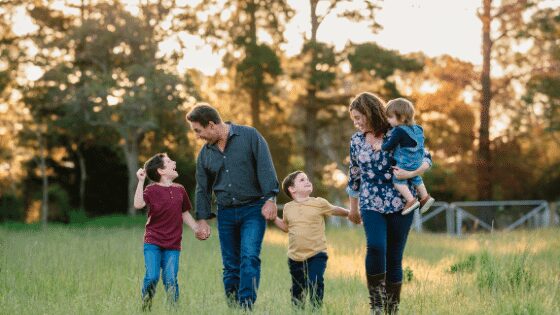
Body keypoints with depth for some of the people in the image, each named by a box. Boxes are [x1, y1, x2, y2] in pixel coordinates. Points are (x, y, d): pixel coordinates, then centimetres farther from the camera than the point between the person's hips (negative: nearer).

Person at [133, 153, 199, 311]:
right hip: (153, 243, -3)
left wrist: (197, 230, 14)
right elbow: (138, 204, -22)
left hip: (173, 245, 3)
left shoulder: (179, 190, 11)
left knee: (170, 279, -6)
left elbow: (185, 214, 21)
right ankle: (145, 308, 8)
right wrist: (141, 181, -25)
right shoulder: (152, 190, -3)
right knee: (152, 277, -12)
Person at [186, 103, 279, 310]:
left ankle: (247, 306, -19)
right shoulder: (205, 153, 10)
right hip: (226, 213, 5)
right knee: (230, 266, 5)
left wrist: (270, 199, -17)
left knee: (249, 258, -17)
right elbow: (202, 189, 16)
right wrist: (202, 219, 11)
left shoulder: (249, 136, -5)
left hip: (253, 209, -5)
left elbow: (265, 167, -10)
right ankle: (232, 308, 12)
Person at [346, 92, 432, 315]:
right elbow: (354, 175, 19)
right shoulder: (356, 140, 8)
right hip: (371, 204, 1)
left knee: (394, 258, 1)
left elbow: (426, 158, 2)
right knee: (375, 247, -23)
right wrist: (353, 208, 25)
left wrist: (410, 173, -18)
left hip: (400, 204, -1)